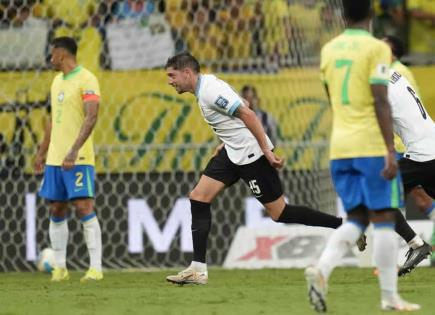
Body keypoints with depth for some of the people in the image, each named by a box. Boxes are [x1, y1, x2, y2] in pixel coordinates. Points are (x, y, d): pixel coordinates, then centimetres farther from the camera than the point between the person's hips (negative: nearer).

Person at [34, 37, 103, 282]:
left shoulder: (86, 80, -10)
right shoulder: (57, 81, 16)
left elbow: (91, 117, -19)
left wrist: (74, 151, -28)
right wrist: (42, 153, 22)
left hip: (79, 159, -8)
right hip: (55, 159, 8)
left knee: (84, 208, -11)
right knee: (56, 211, 7)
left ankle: (96, 268, -11)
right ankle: (60, 268, 13)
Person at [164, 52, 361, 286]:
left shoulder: (210, 91, -19)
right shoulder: (204, 88, 11)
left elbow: (246, 113, -24)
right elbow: (242, 110, 21)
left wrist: (267, 151, -25)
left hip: (250, 152, -10)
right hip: (233, 152, 10)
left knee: (280, 213, -5)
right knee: (198, 197, 1)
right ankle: (197, 270, 1)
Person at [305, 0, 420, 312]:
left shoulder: (329, 49, 11)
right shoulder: (376, 48, -8)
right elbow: (381, 102, -15)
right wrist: (390, 151, -16)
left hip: (340, 146, 6)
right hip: (372, 145, -6)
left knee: (357, 218, 10)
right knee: (384, 218, 0)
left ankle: (322, 269, -13)